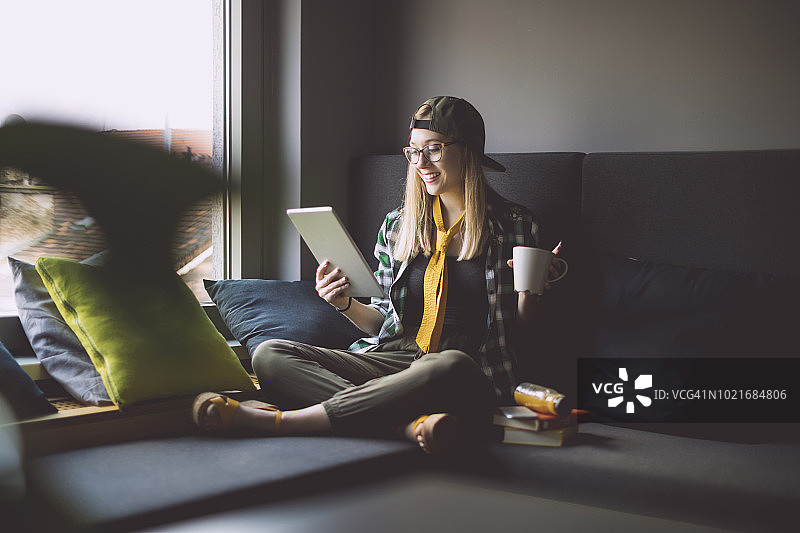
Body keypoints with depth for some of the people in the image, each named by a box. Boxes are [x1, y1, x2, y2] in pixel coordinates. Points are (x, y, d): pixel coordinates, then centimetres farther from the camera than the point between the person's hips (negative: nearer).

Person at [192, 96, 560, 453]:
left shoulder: (512, 224, 5)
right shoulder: (397, 225, 14)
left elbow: (523, 321, 10)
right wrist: (346, 304, -2)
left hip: (473, 370, -3)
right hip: (390, 357, 4)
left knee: (449, 366, -43)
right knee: (268, 355, -17)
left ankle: (266, 420, -37)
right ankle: (410, 423, -39)